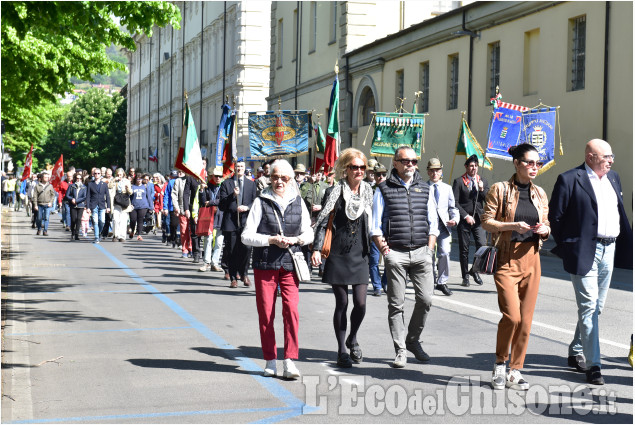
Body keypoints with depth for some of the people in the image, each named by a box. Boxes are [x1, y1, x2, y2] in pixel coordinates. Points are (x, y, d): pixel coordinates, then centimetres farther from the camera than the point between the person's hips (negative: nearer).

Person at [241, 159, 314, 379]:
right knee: (266, 313, 2)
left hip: (290, 264, 1)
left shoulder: (298, 202, 9)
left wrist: (295, 239, -6)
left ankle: (289, 361, -8)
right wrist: (272, 240, -14)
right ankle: (270, 361, 15)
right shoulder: (261, 202, 1)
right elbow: (246, 236, -2)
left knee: (291, 309, -13)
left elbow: (309, 233, 15)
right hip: (264, 264, -1)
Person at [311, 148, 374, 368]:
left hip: (360, 254, 3)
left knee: (360, 303, -2)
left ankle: (352, 339, 25)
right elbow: (322, 220, -10)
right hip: (338, 253, -3)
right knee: (342, 303, 1)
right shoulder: (337, 190, -6)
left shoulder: (367, 190, 6)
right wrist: (317, 249, -19)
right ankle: (342, 350, 13)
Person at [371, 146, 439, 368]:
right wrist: (383, 248, -5)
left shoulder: (424, 189, 15)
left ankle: (413, 339, 19)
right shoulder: (385, 189, 5)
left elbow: (432, 223, 18)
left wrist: (429, 249, 8)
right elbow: (375, 226, 5)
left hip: (421, 252, 3)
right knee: (396, 303, -1)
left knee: (425, 299, -3)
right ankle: (400, 350, 6)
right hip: (395, 253, -3)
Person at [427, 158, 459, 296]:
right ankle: (431, 282, 17)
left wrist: (454, 219, -1)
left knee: (444, 253, -13)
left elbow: (452, 207, 18)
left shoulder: (447, 188, 18)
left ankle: (442, 282, 1)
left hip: (443, 225, 1)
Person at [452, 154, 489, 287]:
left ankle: (475, 271, 11)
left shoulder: (483, 181, 12)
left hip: (478, 220, 2)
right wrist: (465, 216, -11)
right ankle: (465, 276, 13)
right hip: (464, 220, -2)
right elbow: (455, 202, -4)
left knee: (482, 245, -11)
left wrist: (482, 190, -9)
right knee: (464, 249, 2)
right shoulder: (459, 182, 1)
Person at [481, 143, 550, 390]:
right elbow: (486, 222, -4)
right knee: (512, 315, -15)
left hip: (531, 259, 5)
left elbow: (547, 226, 20)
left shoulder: (539, 194, 13)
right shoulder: (500, 189, -1)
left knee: (526, 319, 4)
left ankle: (515, 372, 14)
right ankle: (500, 363, 8)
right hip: (507, 259, -5)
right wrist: (513, 225, -17)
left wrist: (544, 230, -3)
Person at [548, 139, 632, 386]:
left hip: (609, 251, 7)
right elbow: (555, 216, -6)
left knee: (597, 307, 14)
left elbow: (621, 214, 17)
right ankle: (593, 365, -4)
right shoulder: (569, 180, -9)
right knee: (588, 307, -7)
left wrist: (627, 243, 10)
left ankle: (576, 352, 30)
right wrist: (566, 245, -3)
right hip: (585, 252, -7)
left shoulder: (613, 178, 13)